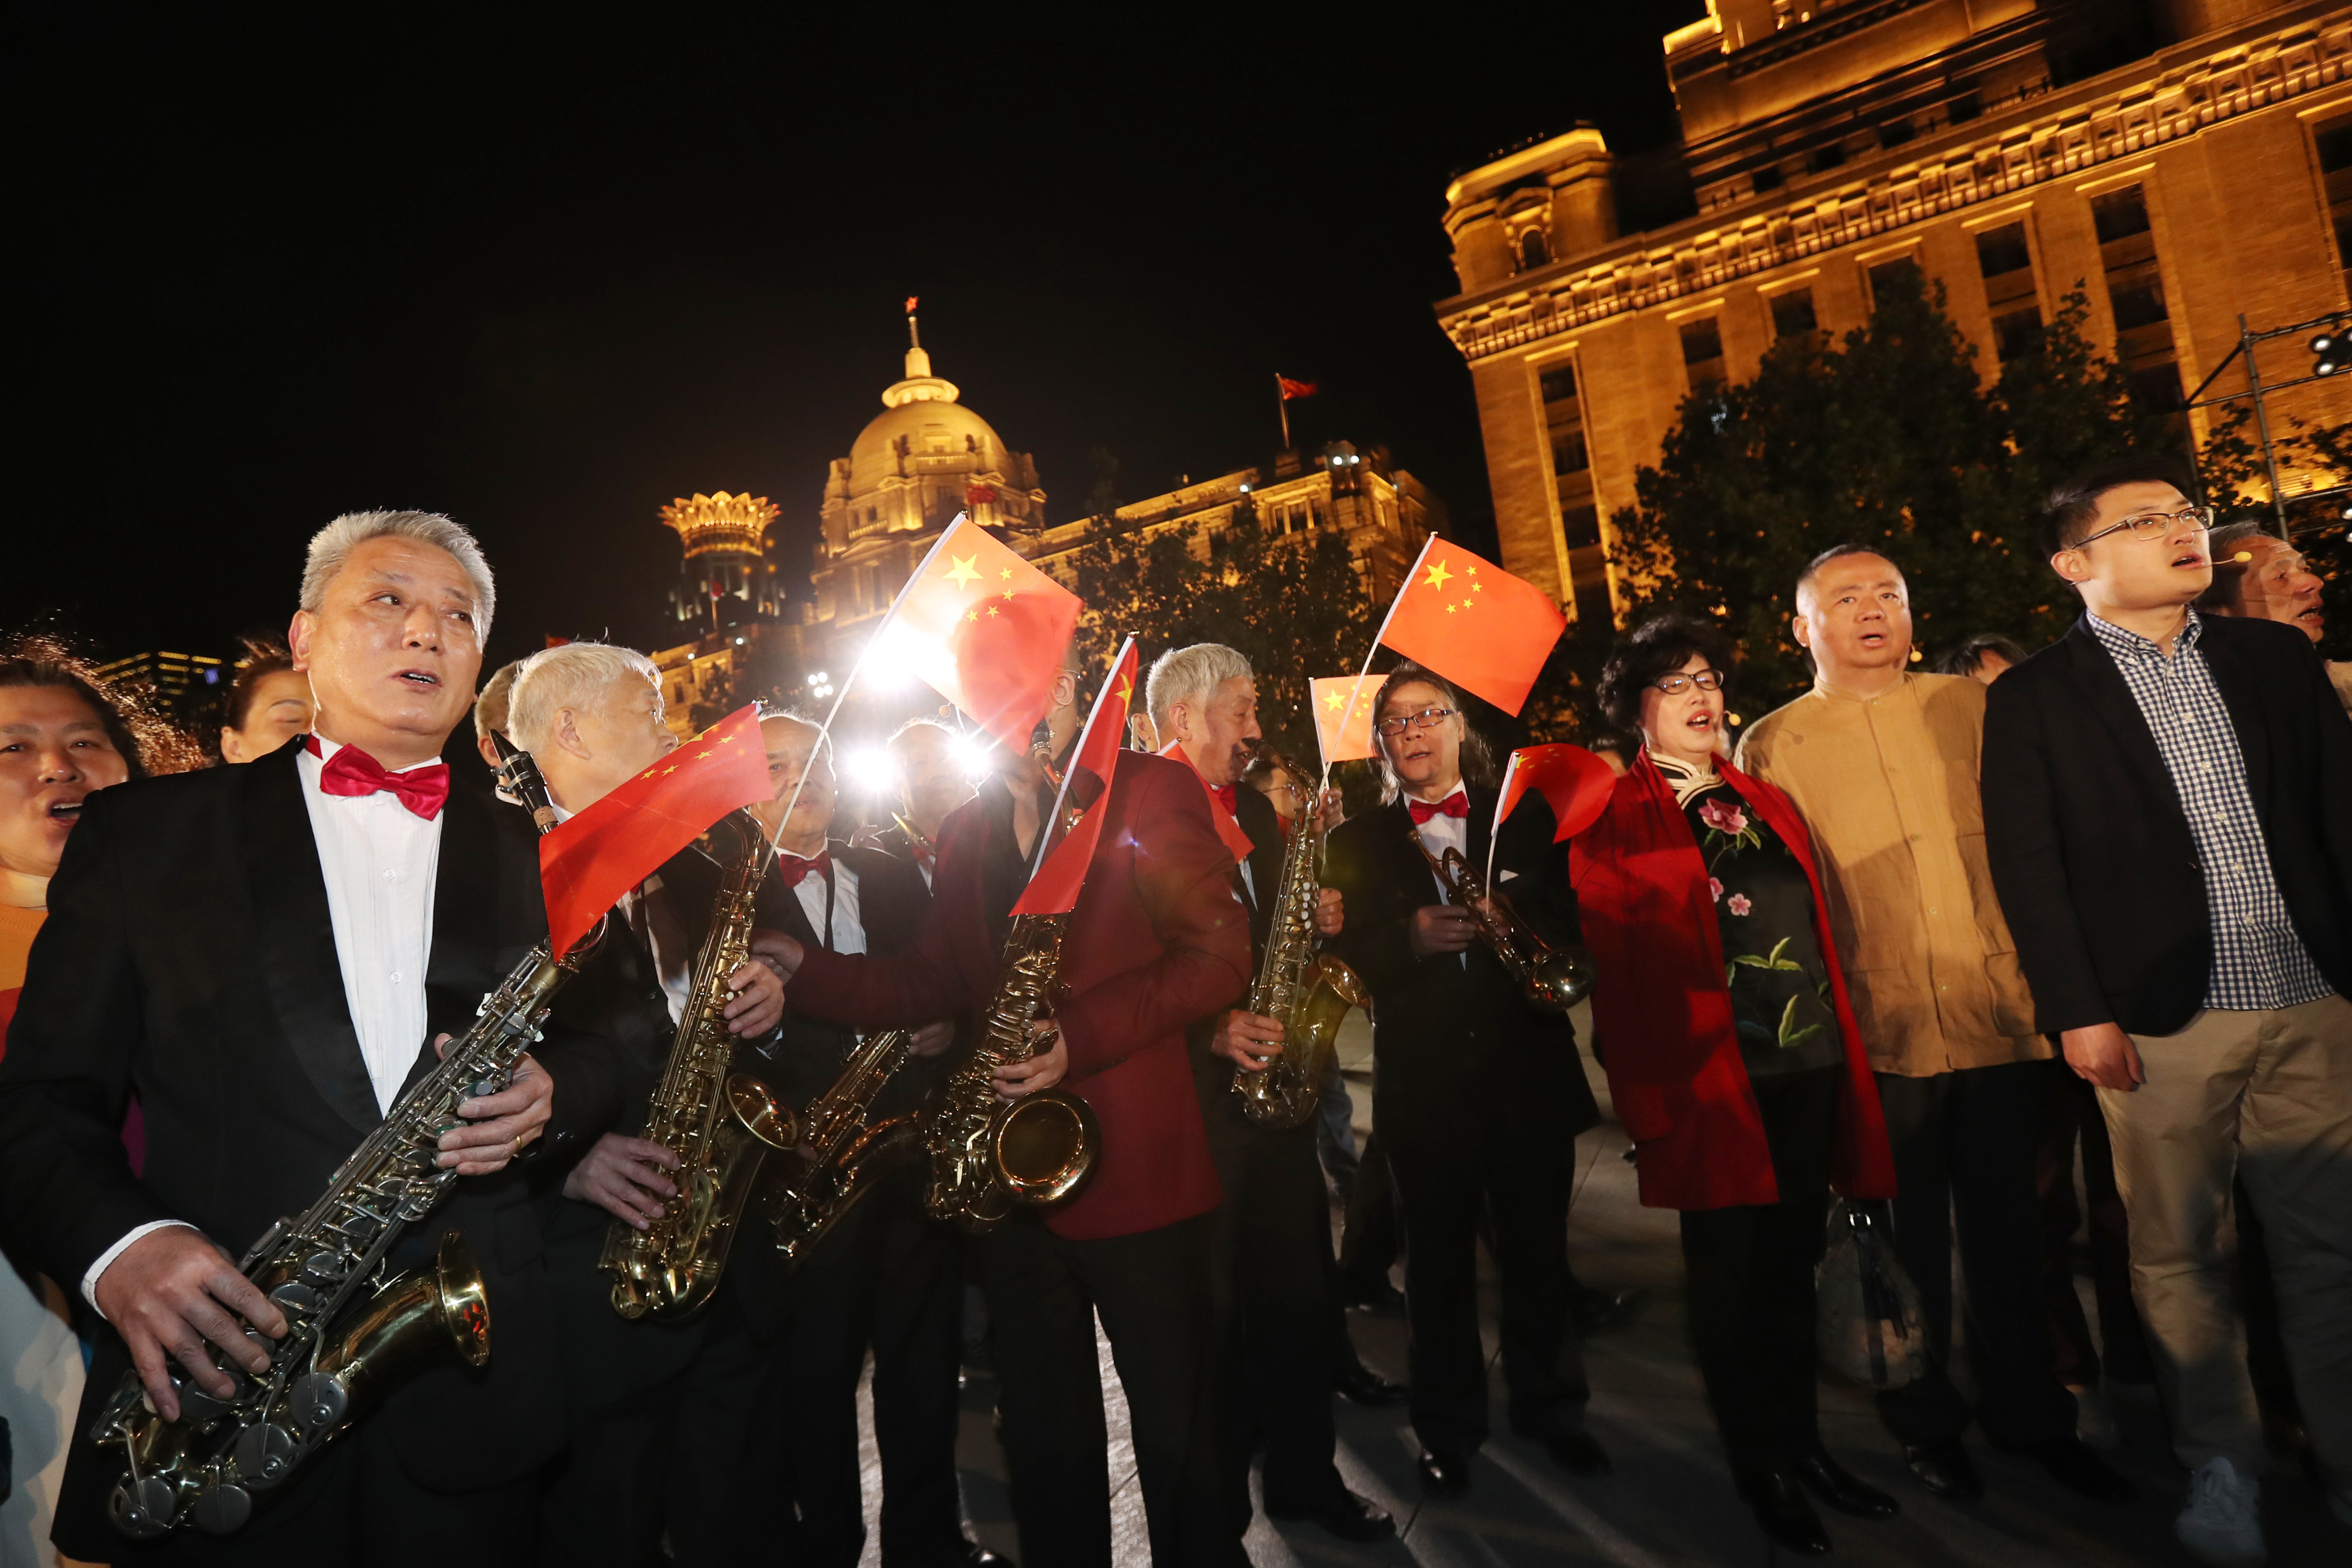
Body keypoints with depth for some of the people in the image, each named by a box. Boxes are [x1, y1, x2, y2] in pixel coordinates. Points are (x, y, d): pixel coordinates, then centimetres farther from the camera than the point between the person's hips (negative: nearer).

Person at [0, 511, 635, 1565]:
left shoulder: (525, 854, 9)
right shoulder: (144, 829, 5)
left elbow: (600, 1043, 14)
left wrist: (553, 1091, -9)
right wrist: (119, 1245, -16)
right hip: (208, 1386, -1)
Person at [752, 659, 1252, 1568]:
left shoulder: (1149, 791, -3)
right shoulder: (964, 835, 13)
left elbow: (1219, 955, -11)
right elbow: (933, 983, 12)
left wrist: (1081, 1034, -21)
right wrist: (804, 971, -2)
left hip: (1136, 1171, -4)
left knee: (1177, 1431, 8)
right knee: (1044, 1434, 17)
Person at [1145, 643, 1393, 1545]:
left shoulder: (1254, 809, 14)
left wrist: (1318, 919, 2)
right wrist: (1211, 1031, -22)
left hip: (1273, 1082, 7)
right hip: (1195, 1096, -7)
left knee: (1300, 1294, 14)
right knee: (1212, 1310, 6)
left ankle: (1304, 1473, 32)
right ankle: (1217, 1500, 25)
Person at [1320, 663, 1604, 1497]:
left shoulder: (1524, 815, 8)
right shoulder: (1357, 841, 7)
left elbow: (1567, 920, 3)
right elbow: (1347, 957, -2)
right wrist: (1411, 939, -20)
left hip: (1527, 1065, 1)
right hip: (1423, 1077, 0)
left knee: (1537, 1248, 11)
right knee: (1439, 1258, 10)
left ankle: (1551, 1408, 32)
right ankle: (1448, 1428, 26)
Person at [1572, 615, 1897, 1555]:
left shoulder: (1766, 803, 16)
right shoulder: (1614, 821, -2)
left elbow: (1819, 928, 17)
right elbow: (1615, 957, -6)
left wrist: (1845, 1048, 11)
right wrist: (1653, 1088, -11)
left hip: (1808, 1064, 5)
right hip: (1712, 1076, -5)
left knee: (1793, 1262, 15)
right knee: (1731, 1271, 5)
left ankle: (1802, 1442, 31)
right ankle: (1759, 1467, 22)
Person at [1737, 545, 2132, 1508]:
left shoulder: (1975, 708, 8)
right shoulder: (1771, 746, 1)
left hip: (2003, 1019, 2)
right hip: (1880, 1037, -2)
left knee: (2007, 1224, 14)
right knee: (1908, 1239, 10)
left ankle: (2029, 1414, 33)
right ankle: (1925, 1422, 30)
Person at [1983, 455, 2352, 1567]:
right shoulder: (2032, 700, -2)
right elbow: (2027, 866, -5)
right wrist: (2078, 1011, -10)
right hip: (2159, 1020, -3)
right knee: (2180, 1258, 8)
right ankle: (2221, 1470, 24)